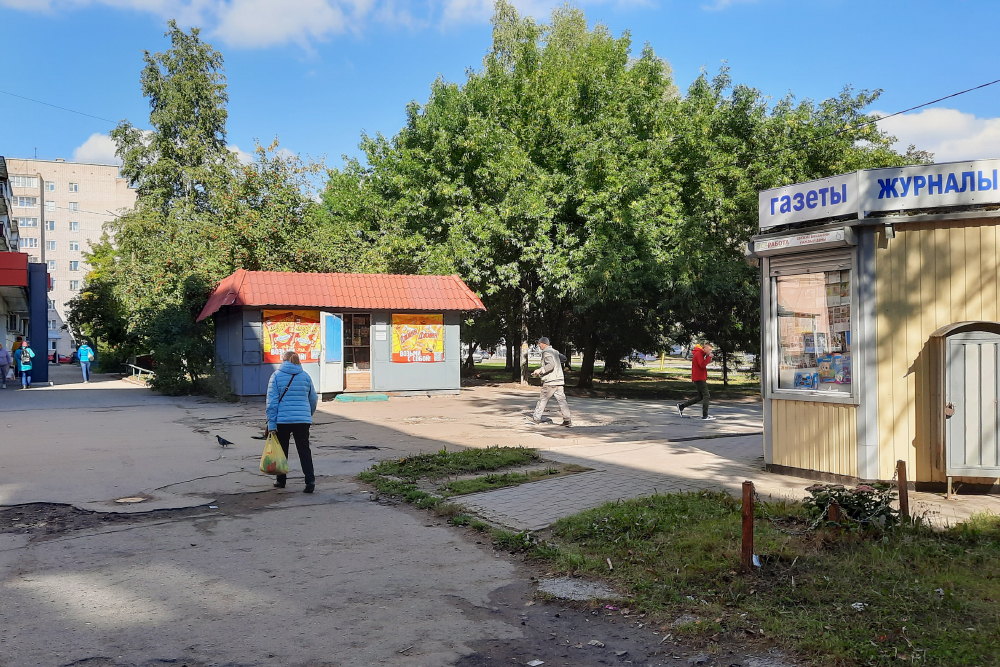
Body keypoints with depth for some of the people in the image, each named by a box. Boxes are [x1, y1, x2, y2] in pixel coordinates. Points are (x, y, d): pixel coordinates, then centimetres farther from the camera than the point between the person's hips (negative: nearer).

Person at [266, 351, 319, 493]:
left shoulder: (276, 375, -1)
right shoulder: (305, 376, 6)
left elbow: (272, 401, -7)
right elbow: (314, 399, 14)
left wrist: (271, 423, -7)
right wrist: (308, 415, 30)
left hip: (282, 420, -1)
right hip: (303, 420, 1)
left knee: (281, 450, 14)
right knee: (304, 450, 3)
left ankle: (281, 480, 23)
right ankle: (310, 481, -8)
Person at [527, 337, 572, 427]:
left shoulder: (546, 352, -10)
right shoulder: (554, 351, 16)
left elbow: (551, 365, -22)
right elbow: (563, 358, 28)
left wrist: (540, 370, -18)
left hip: (550, 382, -8)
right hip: (559, 380, 8)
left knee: (542, 399, 4)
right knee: (561, 400, 3)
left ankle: (536, 418, 13)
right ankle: (567, 420, -4)